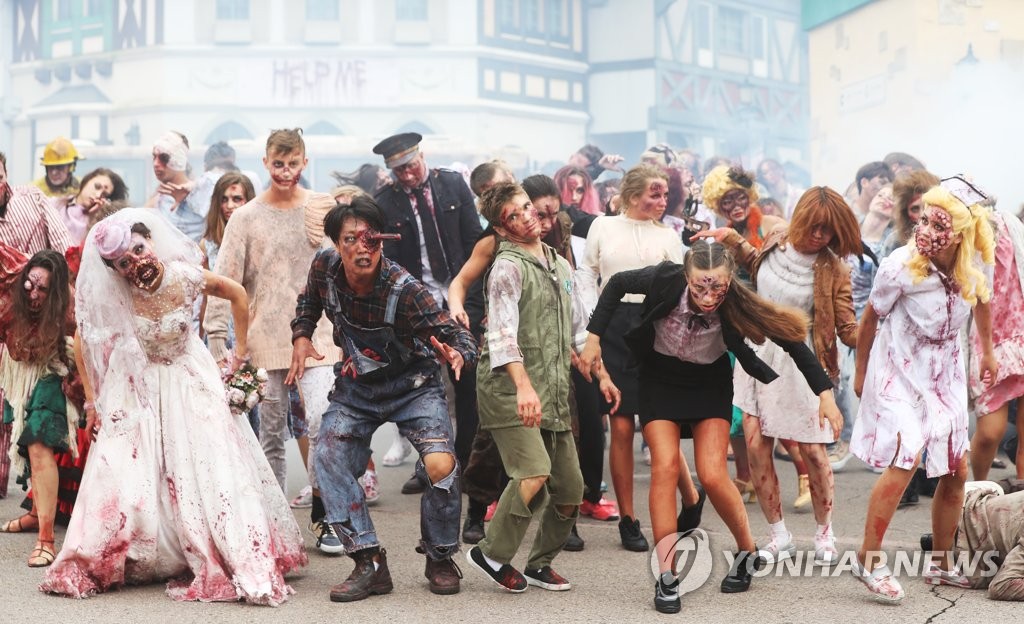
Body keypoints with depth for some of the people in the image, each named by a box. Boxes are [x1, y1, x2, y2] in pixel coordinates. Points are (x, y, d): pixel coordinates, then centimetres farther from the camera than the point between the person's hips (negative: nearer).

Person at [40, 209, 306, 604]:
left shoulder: (185, 276, -20)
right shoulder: (110, 299, -21)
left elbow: (237, 294, -2)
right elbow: (83, 342, -5)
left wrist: (240, 352, 1)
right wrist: (91, 398, -4)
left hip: (189, 381, 1)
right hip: (135, 389, 0)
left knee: (212, 469, -5)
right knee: (120, 478, -4)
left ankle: (245, 567, 0)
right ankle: (93, 567, 12)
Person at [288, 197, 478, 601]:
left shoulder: (405, 290, -30)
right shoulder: (325, 267, -16)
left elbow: (459, 337, -29)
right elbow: (310, 300, 10)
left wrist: (458, 355, -52)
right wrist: (301, 337, -5)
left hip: (413, 385, -4)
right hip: (357, 385, 4)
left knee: (441, 465, -22)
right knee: (328, 456, -17)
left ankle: (440, 559, 3)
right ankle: (369, 564, -11)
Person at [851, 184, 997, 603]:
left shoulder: (973, 267, -12)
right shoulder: (900, 267, -24)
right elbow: (870, 319, -8)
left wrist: (987, 352, 23)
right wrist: (860, 375, 3)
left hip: (945, 374, 5)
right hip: (900, 372, -5)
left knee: (956, 471, 9)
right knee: (906, 458, -23)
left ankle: (941, 564, 26)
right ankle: (867, 559, -12)